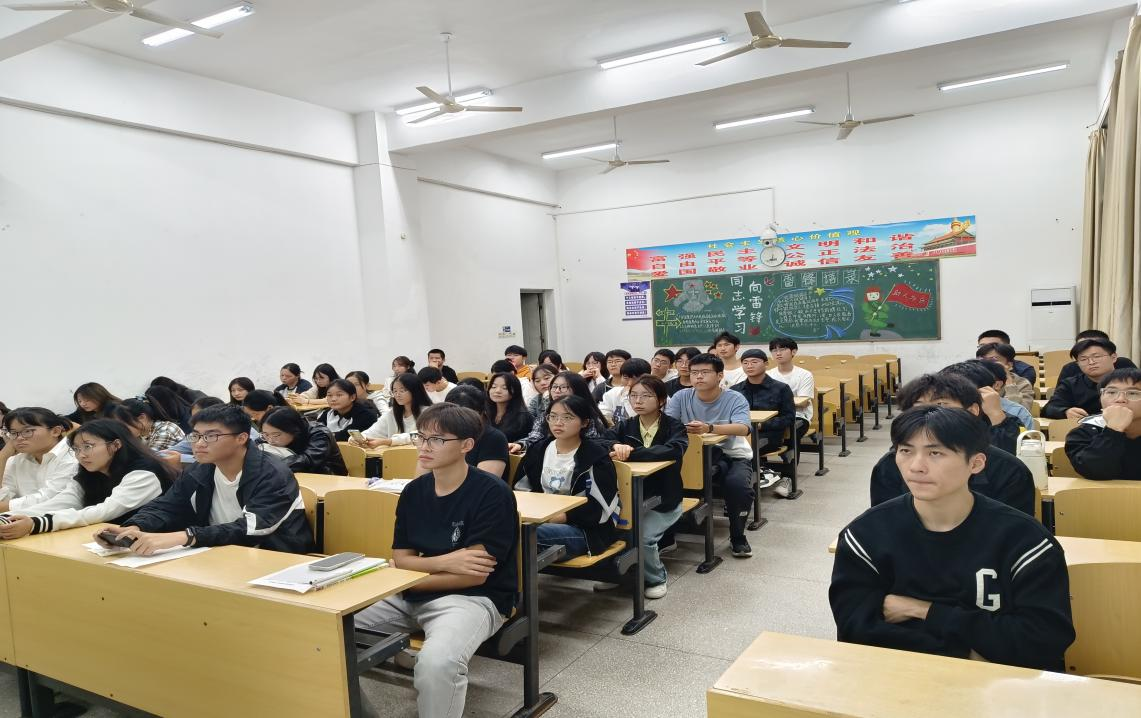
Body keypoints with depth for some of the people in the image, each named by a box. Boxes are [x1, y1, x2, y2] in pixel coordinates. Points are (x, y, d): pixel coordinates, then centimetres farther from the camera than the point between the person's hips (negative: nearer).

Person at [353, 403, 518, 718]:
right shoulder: (413, 491, 5)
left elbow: (474, 575, -16)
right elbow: (401, 561, 3)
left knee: (437, 662, -36)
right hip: (412, 596, 6)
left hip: (473, 598, -6)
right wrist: (444, 562, -18)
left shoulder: (493, 494, -14)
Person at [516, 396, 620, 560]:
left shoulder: (596, 456, -2)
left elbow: (602, 508, -9)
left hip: (585, 529, -5)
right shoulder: (538, 450, 16)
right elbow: (521, 489, 16)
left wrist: (562, 516, -17)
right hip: (544, 522, 5)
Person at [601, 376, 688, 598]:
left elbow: (673, 450, -28)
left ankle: (656, 578, 5)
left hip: (663, 500, -3)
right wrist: (617, 445, -30)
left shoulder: (675, 427, -4)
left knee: (642, 537, -25)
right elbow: (598, 443, -7)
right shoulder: (626, 426, 8)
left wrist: (630, 453, -34)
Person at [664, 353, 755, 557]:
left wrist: (709, 428, -51)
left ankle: (737, 536, -5)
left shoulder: (735, 399, -14)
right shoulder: (682, 397, -5)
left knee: (738, 483, -31)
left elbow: (743, 428, -33)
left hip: (733, 455, -2)